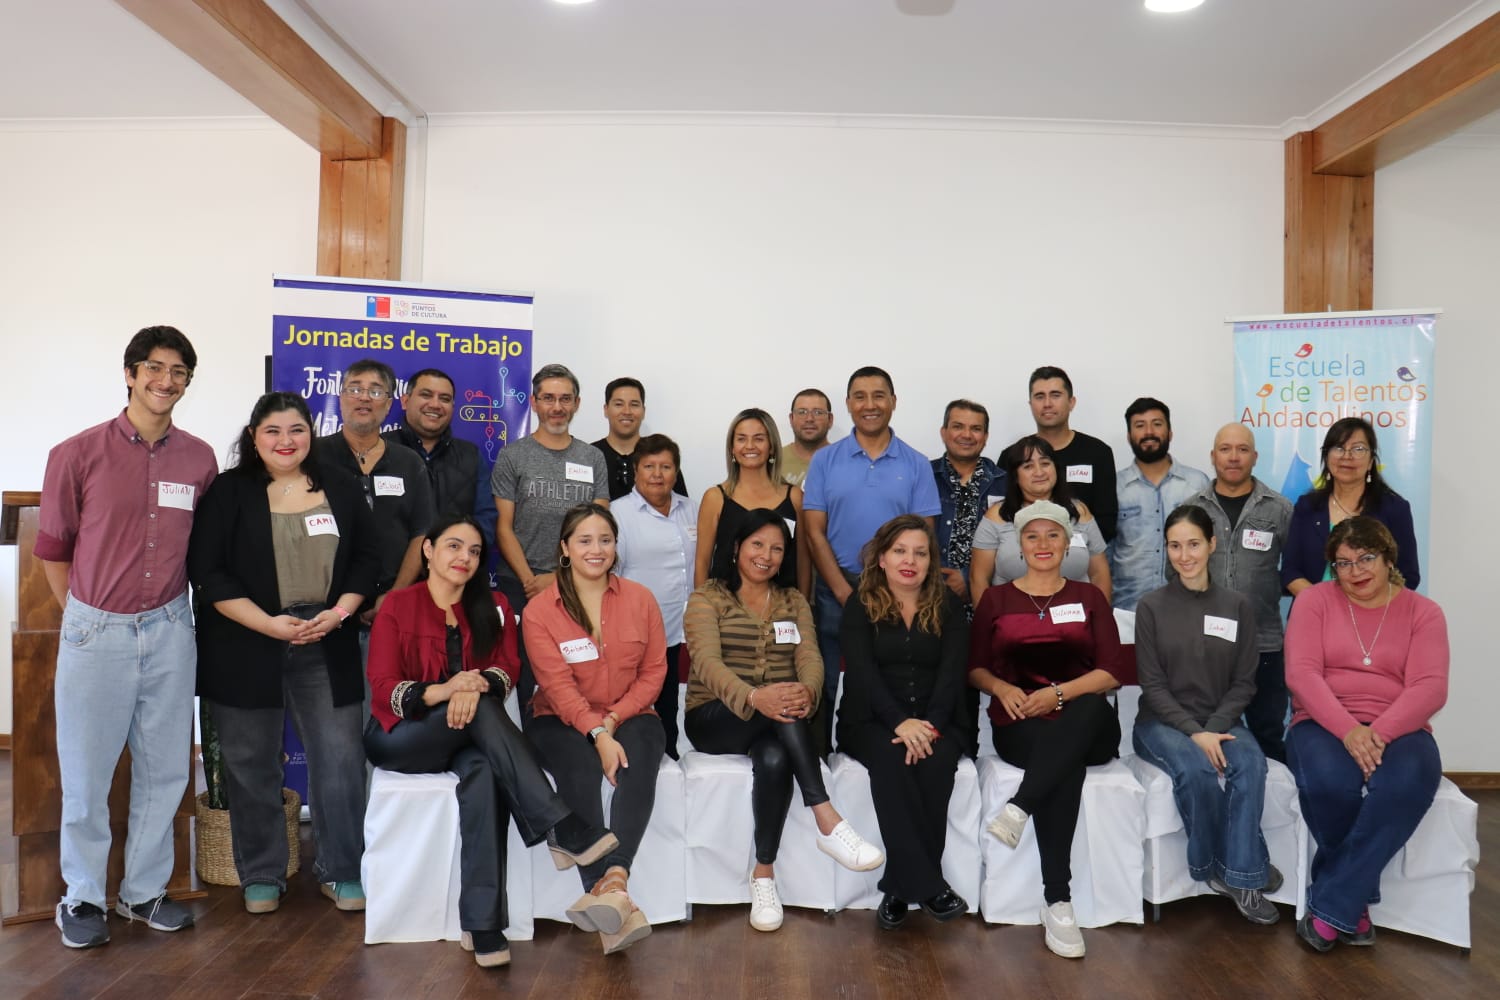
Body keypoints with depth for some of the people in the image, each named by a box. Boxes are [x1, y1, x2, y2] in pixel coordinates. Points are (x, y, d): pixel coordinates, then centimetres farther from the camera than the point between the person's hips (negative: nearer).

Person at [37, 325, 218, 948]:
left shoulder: (200, 460, 2)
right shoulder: (78, 454, -6)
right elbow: (52, 549, 3)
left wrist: (173, 609, 10)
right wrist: (82, 617, 6)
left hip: (168, 629, 3)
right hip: (95, 630, -2)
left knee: (164, 768, 9)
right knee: (86, 772, 7)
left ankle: (144, 891, 25)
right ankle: (82, 897, 24)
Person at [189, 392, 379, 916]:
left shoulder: (340, 487, 7)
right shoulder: (228, 492, -1)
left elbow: (368, 557, 8)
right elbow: (208, 572, -7)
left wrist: (338, 614, -7)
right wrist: (270, 624, -16)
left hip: (327, 648, 2)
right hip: (246, 648, -1)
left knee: (340, 759, 2)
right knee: (252, 763, 9)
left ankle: (341, 871, 16)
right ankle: (261, 876, 25)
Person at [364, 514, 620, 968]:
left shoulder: (493, 607, 10)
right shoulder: (397, 606, 0)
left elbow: (507, 667, -3)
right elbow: (382, 688, -8)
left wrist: (476, 686, -27)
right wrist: (442, 691, -28)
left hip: (466, 734, 3)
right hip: (400, 737, -2)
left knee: (482, 770, -35)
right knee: (483, 712, -34)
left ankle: (483, 924, -37)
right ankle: (561, 828, -40)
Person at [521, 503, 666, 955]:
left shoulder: (640, 599, 5)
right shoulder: (540, 609, -3)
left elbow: (654, 671, 2)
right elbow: (558, 684, -11)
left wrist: (614, 720, -13)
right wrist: (597, 734, -25)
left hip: (629, 717, 2)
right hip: (562, 722, -1)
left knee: (637, 762, -32)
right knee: (579, 768, -33)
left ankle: (613, 880, -47)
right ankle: (616, 903, -40)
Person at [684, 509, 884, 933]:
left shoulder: (794, 601, 13)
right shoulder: (707, 598, 0)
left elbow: (810, 657, -3)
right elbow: (708, 664, -17)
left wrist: (807, 691, -30)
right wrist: (755, 697, -38)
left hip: (778, 721, 3)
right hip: (714, 719, -2)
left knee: (775, 758, -34)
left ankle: (764, 873, -24)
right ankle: (827, 820, -39)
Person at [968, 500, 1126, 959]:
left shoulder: (1089, 597, 13)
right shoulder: (996, 599, 14)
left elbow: (1110, 672, 3)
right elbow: (975, 668, 12)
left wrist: (1058, 693, -15)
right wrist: (1002, 688, -11)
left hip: (1085, 727, 1)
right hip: (1020, 727, -1)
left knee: (1092, 707, -37)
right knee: (1065, 766, -36)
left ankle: (1018, 808, -44)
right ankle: (1057, 901, -34)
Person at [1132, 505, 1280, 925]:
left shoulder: (1237, 606, 6)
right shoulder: (1152, 607, 0)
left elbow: (1243, 682, 3)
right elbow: (1153, 685, -4)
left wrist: (1214, 729, -13)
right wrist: (1194, 733, -17)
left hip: (1220, 720, 2)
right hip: (1162, 721, -2)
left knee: (1251, 763, -31)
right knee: (1195, 769, -33)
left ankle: (1238, 874, -21)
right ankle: (1242, 871, -12)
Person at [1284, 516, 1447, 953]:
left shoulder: (1423, 611, 8)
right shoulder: (1315, 599, 5)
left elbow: (1430, 687, -6)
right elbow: (1301, 673, -6)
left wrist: (1380, 733, -22)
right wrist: (1347, 729, -21)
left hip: (1397, 730, 1)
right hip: (1325, 725, -1)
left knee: (1407, 784, -35)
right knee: (1328, 783, -36)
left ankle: (1330, 905, -22)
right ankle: (1355, 900, -8)